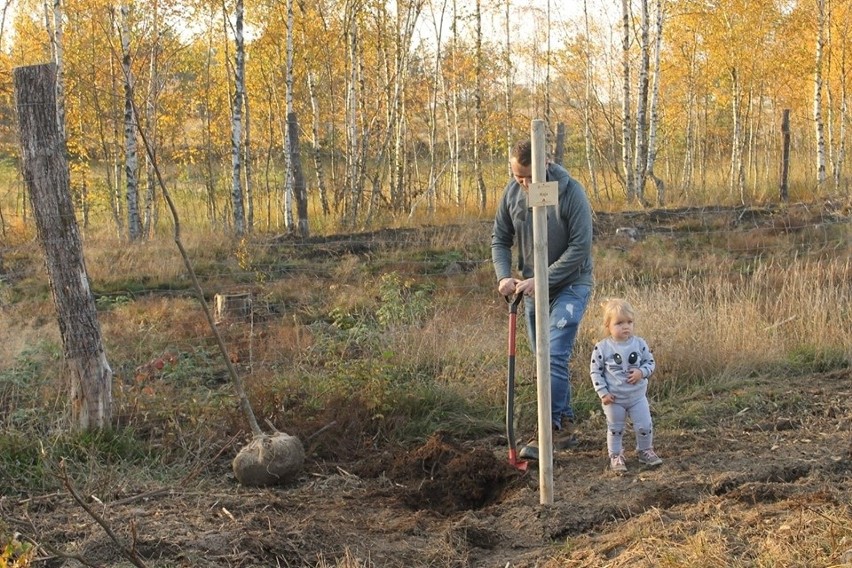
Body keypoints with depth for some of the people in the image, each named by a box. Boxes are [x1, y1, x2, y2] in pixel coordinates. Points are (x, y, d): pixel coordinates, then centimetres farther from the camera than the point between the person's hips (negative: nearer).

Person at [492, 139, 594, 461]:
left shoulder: (570, 192, -19)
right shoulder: (512, 193, -3)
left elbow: (580, 247, -21)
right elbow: (500, 239, 6)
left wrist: (542, 280, -22)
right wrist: (504, 277, -11)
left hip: (569, 286, -6)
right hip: (533, 288, 6)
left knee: (555, 357, -16)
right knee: (545, 359, 11)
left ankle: (547, 432, -15)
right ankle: (566, 427, 23)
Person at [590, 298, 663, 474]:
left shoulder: (639, 344, -7)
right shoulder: (602, 348, -13)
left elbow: (650, 362, 3)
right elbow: (595, 371, -7)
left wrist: (641, 372, -18)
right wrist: (603, 393, -13)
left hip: (638, 396, 2)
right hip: (613, 399, -2)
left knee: (645, 426, 6)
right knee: (615, 429, 9)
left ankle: (645, 451, 29)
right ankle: (616, 456, 25)